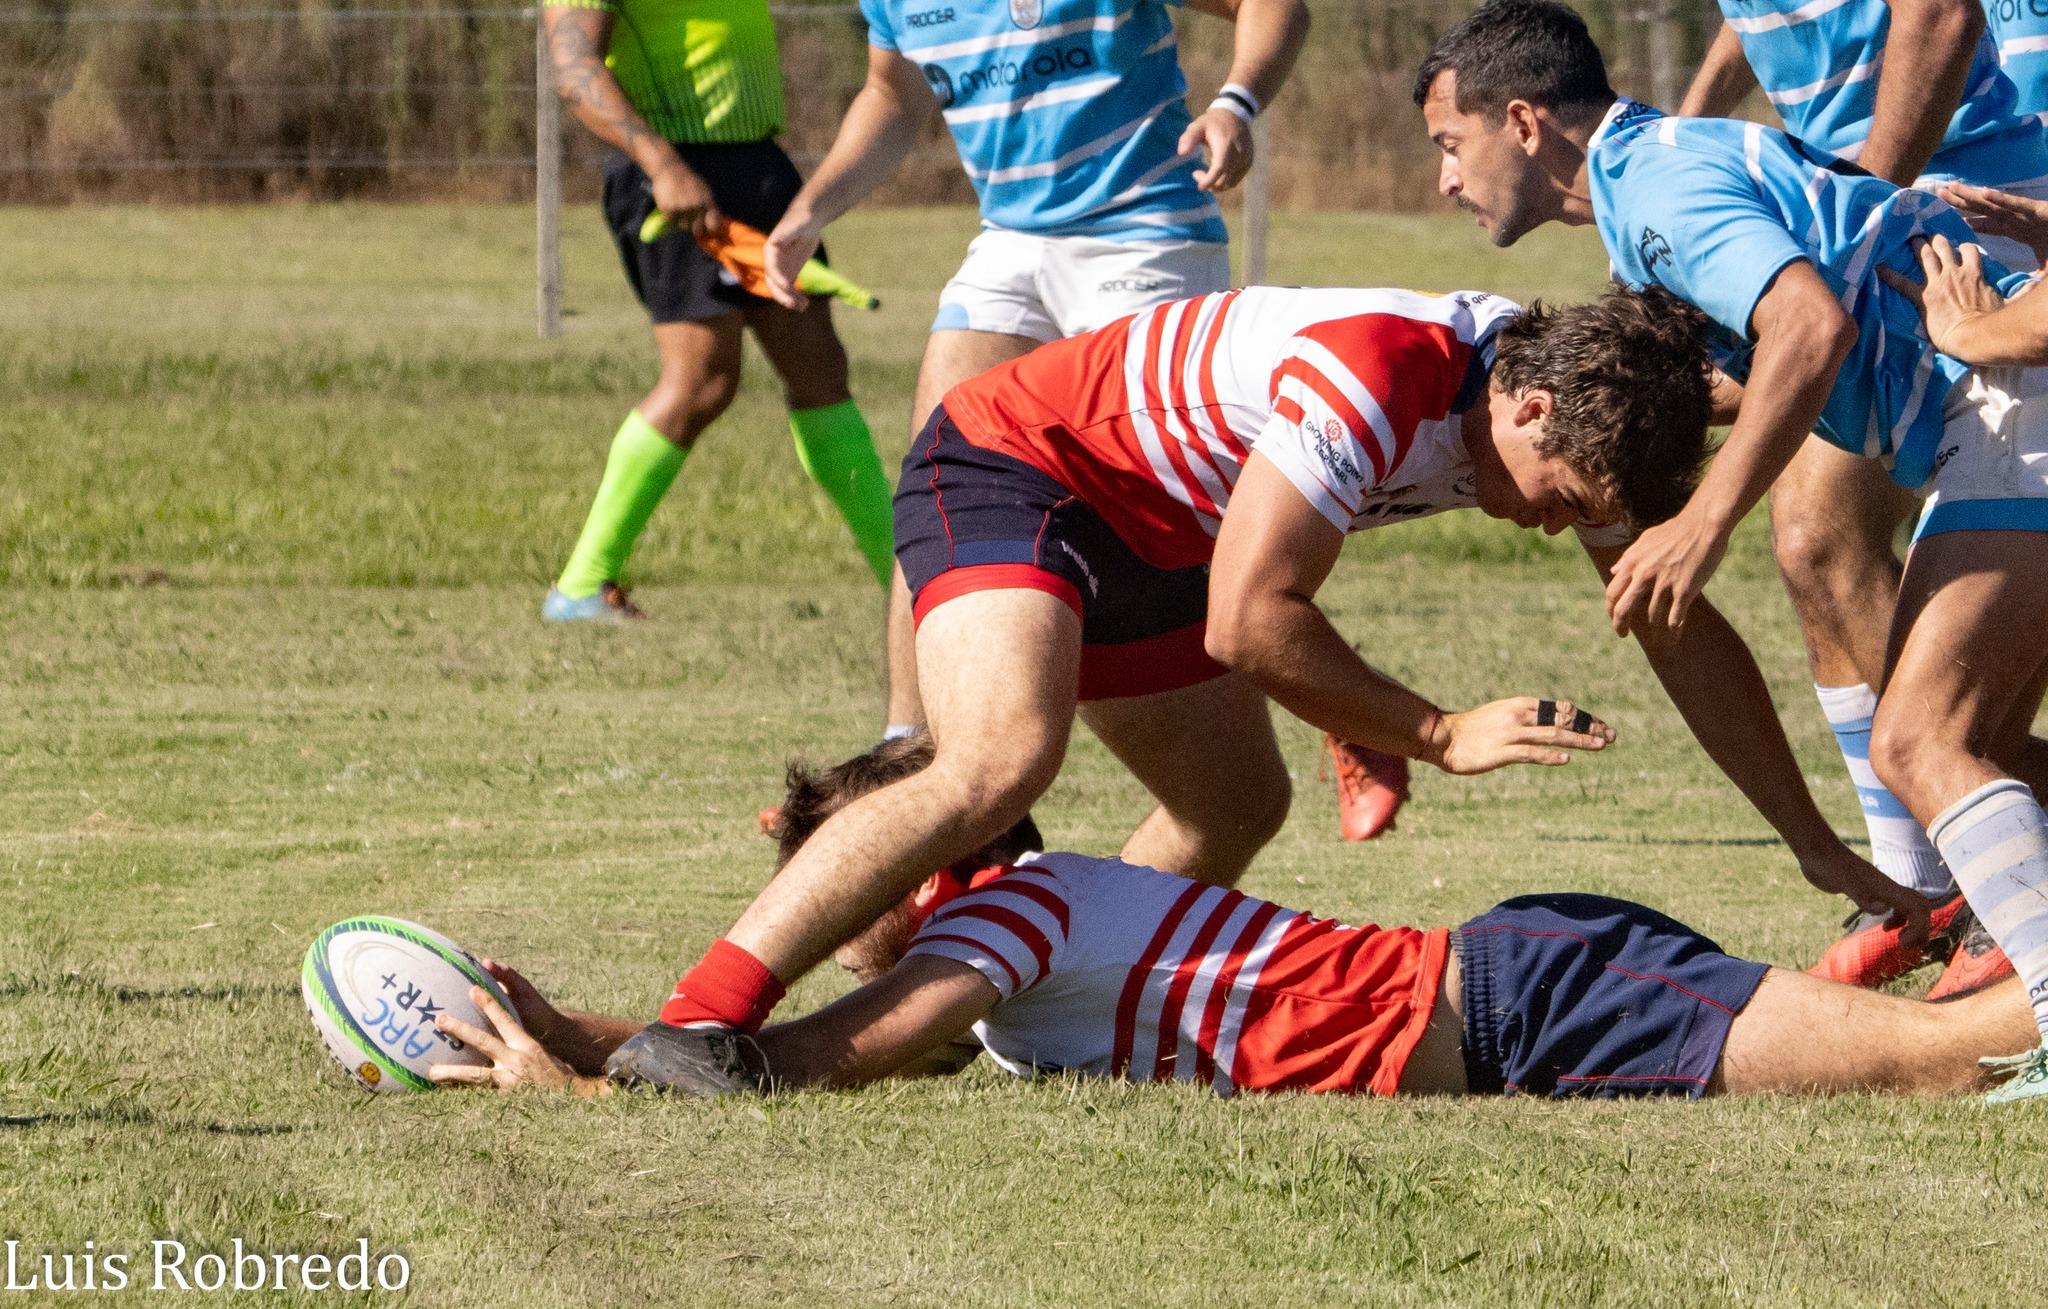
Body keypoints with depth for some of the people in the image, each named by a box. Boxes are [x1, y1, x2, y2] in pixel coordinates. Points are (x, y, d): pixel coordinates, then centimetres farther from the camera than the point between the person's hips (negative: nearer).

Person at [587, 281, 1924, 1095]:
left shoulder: (1574, 401, -5)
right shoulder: (1374, 377, -33)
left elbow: (1684, 634, 5)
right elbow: (1249, 620, -30)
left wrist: (1819, 848, 5)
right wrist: (1441, 735, -23)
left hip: (1145, 531, 10)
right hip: (1007, 460, -10)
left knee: (1237, 810, 12)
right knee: (1000, 762, -31)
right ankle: (693, 1025, -37)